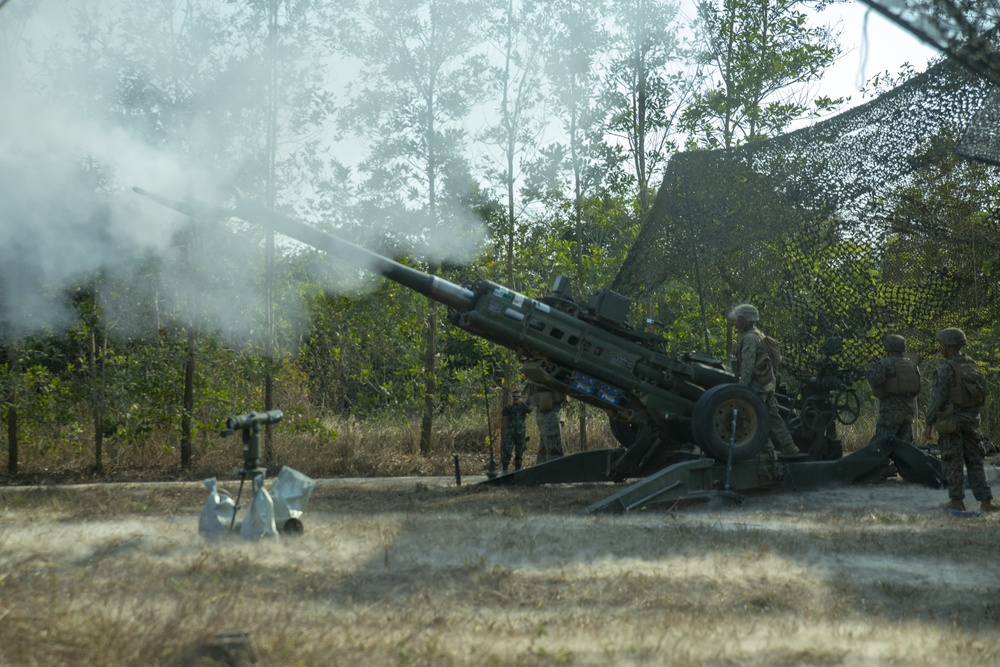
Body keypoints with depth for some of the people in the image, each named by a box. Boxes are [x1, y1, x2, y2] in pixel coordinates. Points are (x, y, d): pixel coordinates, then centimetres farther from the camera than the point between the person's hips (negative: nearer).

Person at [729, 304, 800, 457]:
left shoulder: (749, 338, -16)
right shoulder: (759, 335, 16)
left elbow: (747, 368, -21)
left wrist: (741, 389, -20)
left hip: (757, 386, -10)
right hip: (768, 383, 10)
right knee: (772, 415, 14)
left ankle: (766, 448, -5)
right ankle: (788, 446, 17)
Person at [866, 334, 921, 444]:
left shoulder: (885, 363, -7)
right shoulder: (911, 365, 13)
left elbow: (875, 379, -23)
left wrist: (869, 370, -3)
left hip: (891, 409, -7)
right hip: (909, 410, 7)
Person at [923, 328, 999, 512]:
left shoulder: (945, 370, -14)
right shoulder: (973, 366, 7)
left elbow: (936, 399, -15)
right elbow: (983, 393, 10)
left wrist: (929, 423, -9)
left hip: (950, 420, -6)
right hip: (971, 419, 6)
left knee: (953, 462, 2)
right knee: (974, 461, 8)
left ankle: (957, 500, 6)